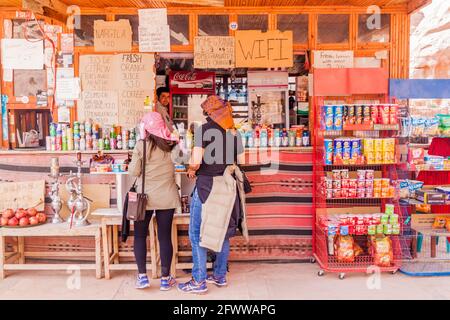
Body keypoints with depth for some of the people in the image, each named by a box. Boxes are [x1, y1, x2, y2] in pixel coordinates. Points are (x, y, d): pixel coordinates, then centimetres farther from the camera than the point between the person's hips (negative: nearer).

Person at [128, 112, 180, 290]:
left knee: (140, 236, 12)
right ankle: (165, 278, 14)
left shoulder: (141, 145, -8)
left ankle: (142, 276, 10)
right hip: (167, 198, 2)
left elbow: (133, 171, -6)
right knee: (165, 237, 7)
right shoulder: (172, 145, -1)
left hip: (145, 196, -2)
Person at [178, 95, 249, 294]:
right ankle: (220, 276, 27)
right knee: (223, 231, 16)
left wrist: (191, 170, 2)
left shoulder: (203, 130, -10)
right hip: (227, 186, 6)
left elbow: (196, 161, -19)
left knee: (197, 234, 4)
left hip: (206, 186, -6)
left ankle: (199, 282, 8)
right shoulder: (234, 132, 7)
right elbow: (240, 160, 13)